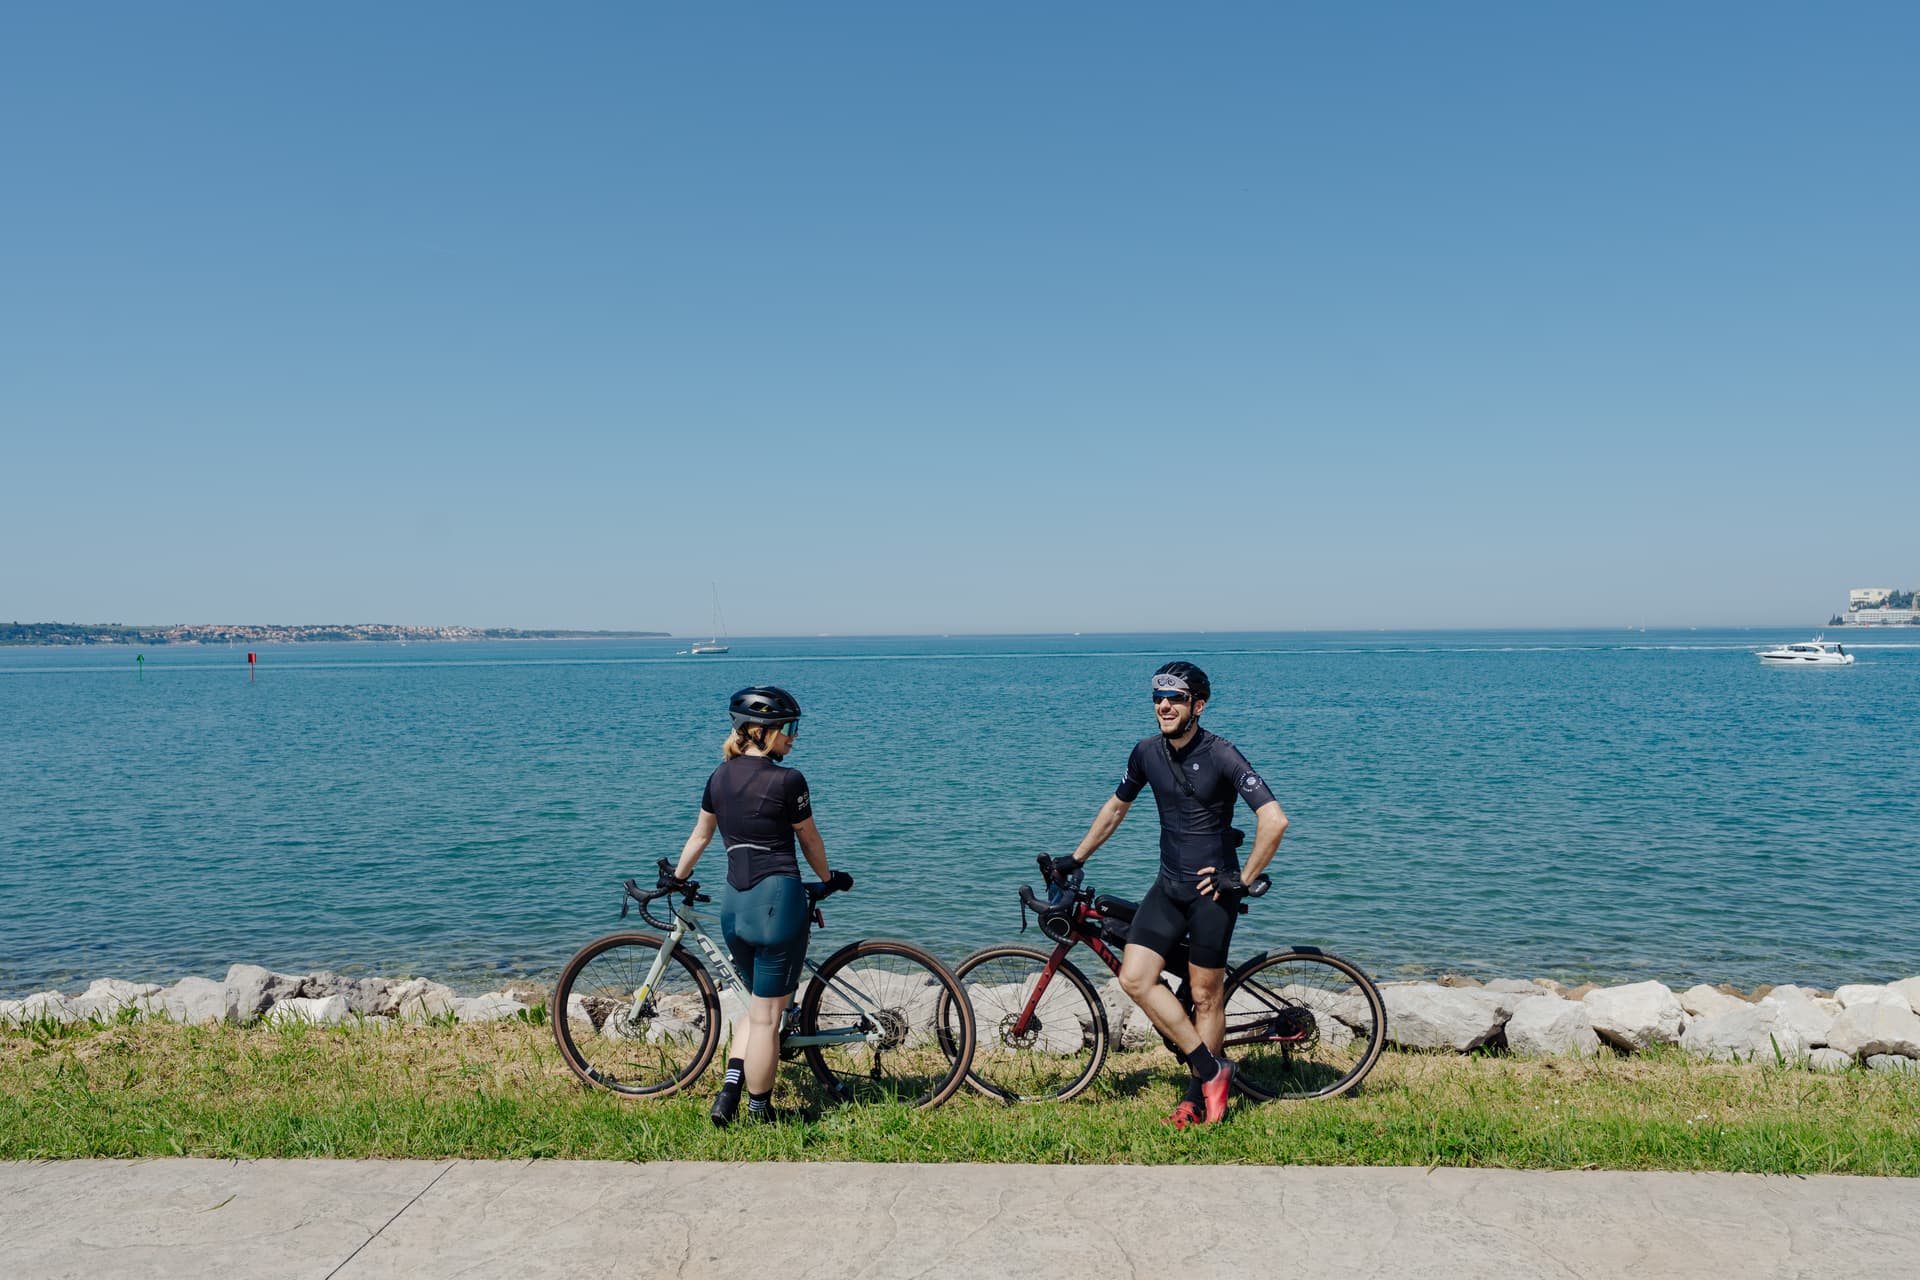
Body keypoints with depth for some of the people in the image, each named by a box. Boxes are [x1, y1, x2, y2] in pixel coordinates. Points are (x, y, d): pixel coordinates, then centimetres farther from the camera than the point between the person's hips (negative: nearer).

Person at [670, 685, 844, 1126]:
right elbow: (810, 841, 2)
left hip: (733, 904, 7)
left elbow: (700, 835, 17)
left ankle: (729, 1091, 13)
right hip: (779, 899, -7)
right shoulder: (787, 780, -11)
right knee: (767, 1016, 4)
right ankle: (760, 1111, 14)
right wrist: (829, 880, 20)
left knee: (756, 1006, 23)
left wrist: (676, 878, 34)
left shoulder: (721, 776, 7)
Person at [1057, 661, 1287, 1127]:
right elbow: (1116, 807, 18)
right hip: (1168, 885, 6)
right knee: (1134, 978, -8)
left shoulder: (1221, 755, -15)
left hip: (1211, 889, -5)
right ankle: (1210, 1068, 3)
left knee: (1205, 996, 3)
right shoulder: (1147, 752, 2)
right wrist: (1076, 857, 19)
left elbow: (1274, 819, -21)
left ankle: (1197, 1099, 18)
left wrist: (1244, 879, -17)